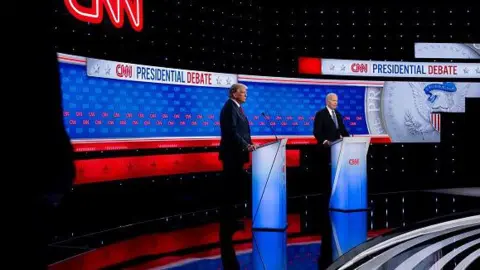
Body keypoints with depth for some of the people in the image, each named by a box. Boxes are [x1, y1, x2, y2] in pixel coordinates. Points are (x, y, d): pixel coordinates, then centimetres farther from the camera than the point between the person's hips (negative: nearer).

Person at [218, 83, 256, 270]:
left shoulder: (237, 108, 17)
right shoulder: (230, 107, -13)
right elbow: (232, 131, -22)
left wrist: (248, 144, 5)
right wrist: (246, 146, -24)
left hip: (236, 154, 10)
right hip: (231, 154, -10)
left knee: (234, 186, 12)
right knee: (229, 187, -5)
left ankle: (230, 221, 20)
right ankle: (227, 224, 1)